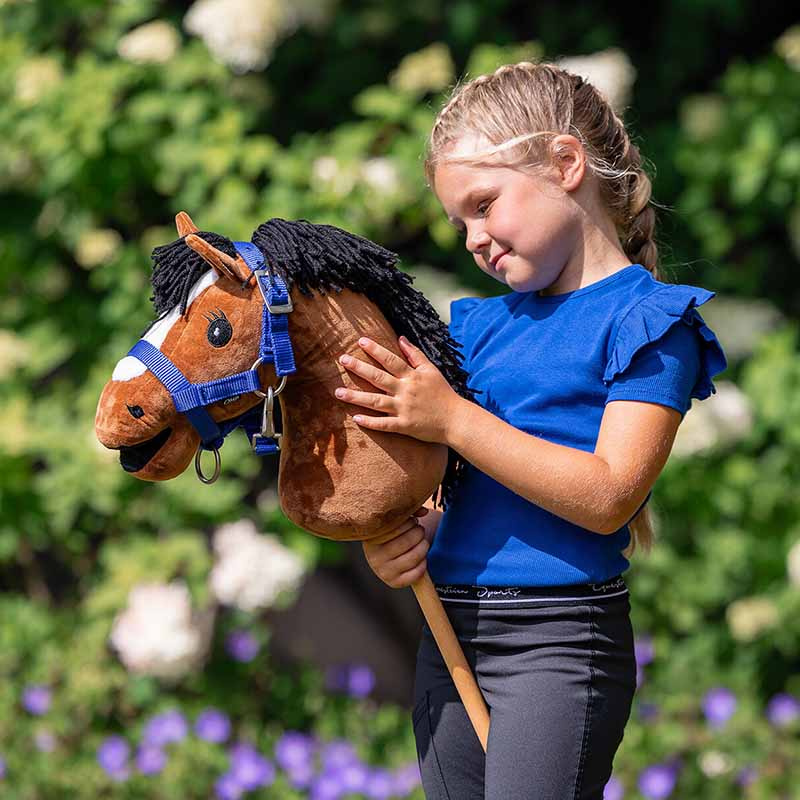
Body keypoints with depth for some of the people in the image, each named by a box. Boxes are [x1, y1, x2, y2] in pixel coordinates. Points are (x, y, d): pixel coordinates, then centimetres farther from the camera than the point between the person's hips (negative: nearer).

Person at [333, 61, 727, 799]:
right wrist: (398, 539, -5)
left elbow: (607, 497, -17)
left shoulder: (648, 319, -6)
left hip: (559, 636, -7)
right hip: (450, 633, 7)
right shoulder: (487, 324, 15)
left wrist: (452, 419, -19)